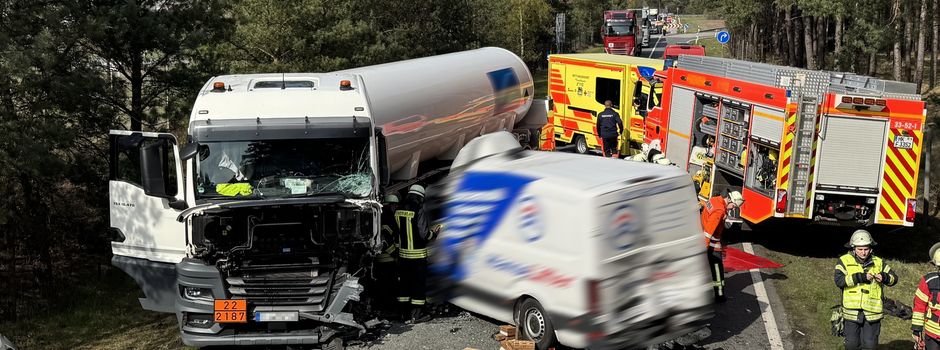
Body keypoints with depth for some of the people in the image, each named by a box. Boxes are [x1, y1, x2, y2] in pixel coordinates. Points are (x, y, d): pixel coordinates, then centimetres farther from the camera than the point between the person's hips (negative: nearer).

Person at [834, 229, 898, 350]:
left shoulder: (878, 262, 8)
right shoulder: (845, 261, 0)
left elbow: (894, 278, 7)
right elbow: (839, 280, -14)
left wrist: (884, 277, -15)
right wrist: (859, 277, -23)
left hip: (872, 312, 1)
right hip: (852, 311, -1)